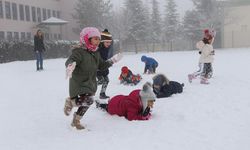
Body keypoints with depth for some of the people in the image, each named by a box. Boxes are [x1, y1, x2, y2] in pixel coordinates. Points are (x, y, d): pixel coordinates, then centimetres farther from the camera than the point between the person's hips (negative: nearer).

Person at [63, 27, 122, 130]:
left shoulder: (96, 53, 8)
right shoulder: (79, 51, -17)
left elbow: (101, 66, 19)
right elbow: (70, 60, -33)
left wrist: (113, 60, 15)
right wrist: (70, 65, -56)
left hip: (91, 83, 8)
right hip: (79, 83, -8)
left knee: (86, 104, 15)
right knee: (88, 101, -26)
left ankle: (76, 121, 38)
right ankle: (70, 101, 3)